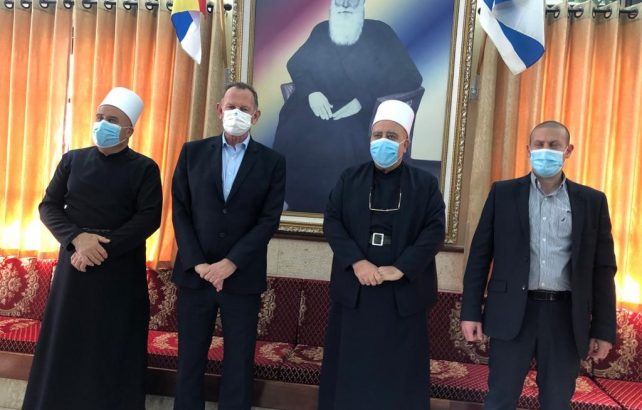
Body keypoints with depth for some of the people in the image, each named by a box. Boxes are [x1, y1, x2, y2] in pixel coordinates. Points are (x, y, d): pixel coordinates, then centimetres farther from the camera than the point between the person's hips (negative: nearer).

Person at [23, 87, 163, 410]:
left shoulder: (144, 168, -3)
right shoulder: (73, 160, 7)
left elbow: (149, 218, -11)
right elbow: (48, 206, 4)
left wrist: (104, 248, -18)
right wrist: (77, 238, -15)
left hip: (121, 272, -3)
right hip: (73, 265, 3)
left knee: (115, 347, 4)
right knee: (65, 342, 9)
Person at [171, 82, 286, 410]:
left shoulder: (272, 162, 1)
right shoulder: (193, 152, 5)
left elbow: (269, 220, -6)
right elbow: (180, 211, 1)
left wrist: (230, 263, -13)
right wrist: (198, 263, -9)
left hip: (242, 278, -1)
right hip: (195, 273, 1)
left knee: (239, 361, 9)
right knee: (190, 358, 12)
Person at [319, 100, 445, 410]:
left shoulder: (426, 184, 4)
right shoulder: (349, 178, 7)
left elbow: (434, 230, -6)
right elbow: (331, 221, -2)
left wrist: (400, 269, -16)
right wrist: (356, 261, -15)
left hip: (403, 291, -1)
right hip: (354, 287, 1)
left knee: (399, 370, 9)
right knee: (349, 367, 11)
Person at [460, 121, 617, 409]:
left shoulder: (592, 201, 5)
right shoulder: (503, 193, 2)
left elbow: (603, 268, 6)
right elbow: (480, 254, 1)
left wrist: (604, 328, 4)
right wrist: (471, 311, -3)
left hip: (566, 316, 1)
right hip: (513, 312, -1)